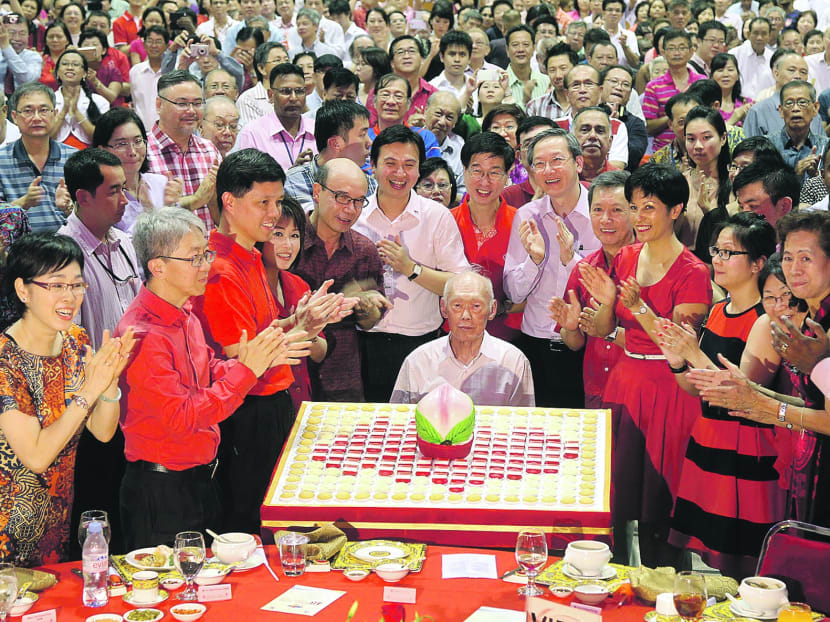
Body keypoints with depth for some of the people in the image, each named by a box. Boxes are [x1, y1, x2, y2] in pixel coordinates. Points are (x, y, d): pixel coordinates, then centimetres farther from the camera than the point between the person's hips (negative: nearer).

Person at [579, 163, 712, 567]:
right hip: (624, 382, 6)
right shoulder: (625, 258, 7)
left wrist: (638, 306, -24)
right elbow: (603, 330, 9)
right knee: (615, 493, 8)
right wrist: (607, 302, -11)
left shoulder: (692, 272, -11)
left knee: (657, 505, 1)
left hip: (668, 390, -5)